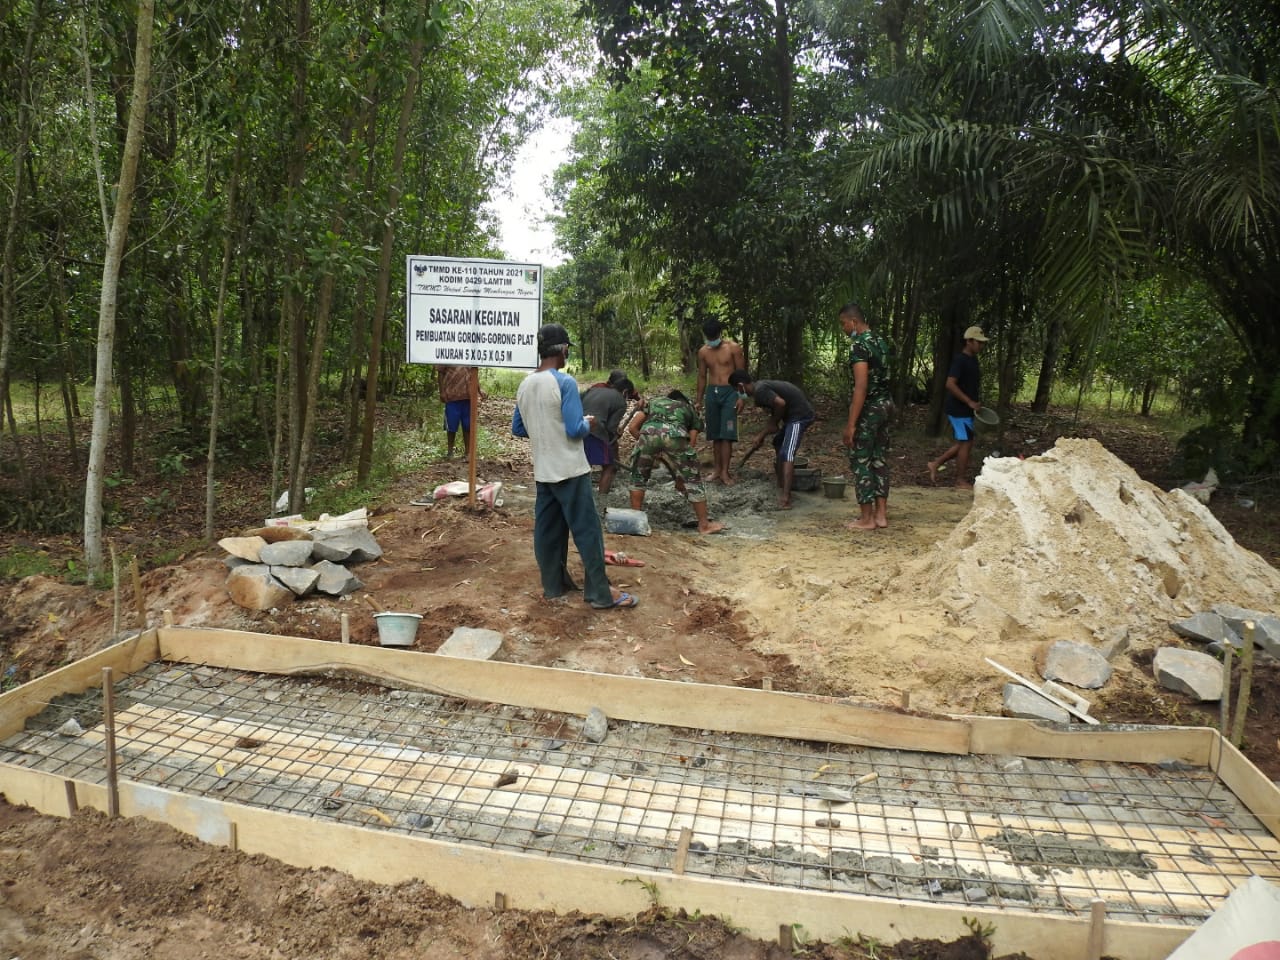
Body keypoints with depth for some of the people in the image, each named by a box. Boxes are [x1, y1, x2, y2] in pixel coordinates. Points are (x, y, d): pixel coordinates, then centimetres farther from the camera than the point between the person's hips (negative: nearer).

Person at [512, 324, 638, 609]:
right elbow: (575, 429, -19)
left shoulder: (524, 385, 6)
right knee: (587, 530, -2)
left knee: (547, 528, 13)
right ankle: (601, 592, 3)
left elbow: (517, 428, 13)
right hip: (569, 469, -7)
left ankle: (554, 584, 23)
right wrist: (588, 423, 1)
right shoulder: (564, 382, -17)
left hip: (542, 471, 8)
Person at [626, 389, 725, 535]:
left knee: (638, 477, 25)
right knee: (692, 480, 14)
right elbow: (691, 444, 27)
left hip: (648, 432, 1)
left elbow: (632, 427, 27)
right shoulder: (690, 409, 36)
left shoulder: (654, 401, 40)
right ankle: (704, 524, 20)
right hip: (675, 435, -1)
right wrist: (680, 476, 33)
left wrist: (647, 445, 35)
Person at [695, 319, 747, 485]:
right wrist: (699, 400, 13)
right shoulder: (703, 352, 7)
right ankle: (717, 469, 13)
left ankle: (725, 472, -7)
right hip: (711, 392, 4)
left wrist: (741, 396, -10)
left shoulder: (733, 348, -5)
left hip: (729, 392, -4)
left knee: (727, 434, -8)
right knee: (715, 434, 7)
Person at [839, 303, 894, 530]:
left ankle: (866, 518, 3)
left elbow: (861, 387, -23)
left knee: (860, 462, -1)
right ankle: (881, 514, 17)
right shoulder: (880, 340, 12)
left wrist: (851, 423, -23)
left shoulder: (859, 344, -17)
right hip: (885, 403, 9)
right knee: (879, 459, 13)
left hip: (868, 408, -9)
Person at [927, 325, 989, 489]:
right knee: (966, 442, -2)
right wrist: (970, 402, -23)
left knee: (962, 443, 14)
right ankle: (961, 480, 8)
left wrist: (976, 402, 13)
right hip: (959, 409, -9)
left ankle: (936, 464, 21)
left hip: (965, 409, 9)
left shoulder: (973, 359, 12)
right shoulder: (960, 360, -17)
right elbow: (950, 384, -25)